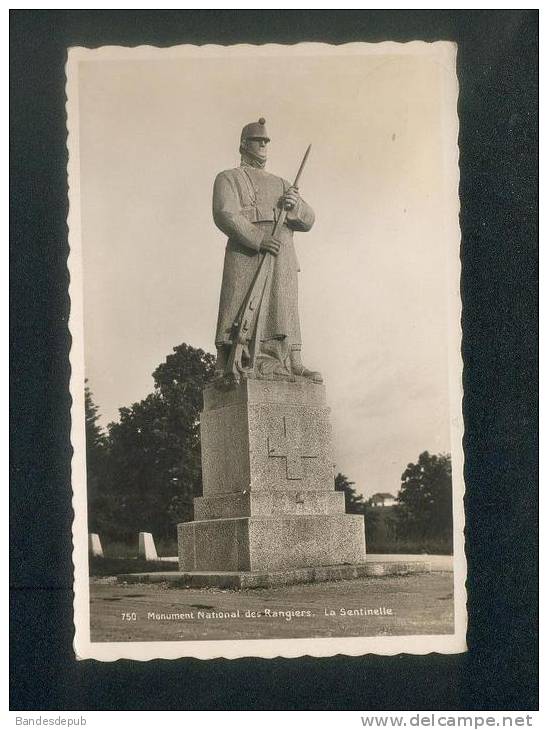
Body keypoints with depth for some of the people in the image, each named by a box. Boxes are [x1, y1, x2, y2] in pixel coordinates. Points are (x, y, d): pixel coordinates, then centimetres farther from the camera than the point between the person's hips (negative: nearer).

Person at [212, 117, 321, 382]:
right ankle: (224, 368, -14)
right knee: (240, 312, -12)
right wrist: (257, 240, -20)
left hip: (283, 256, 5)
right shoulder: (229, 178, 12)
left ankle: (293, 364, -3)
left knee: (285, 310, 0)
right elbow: (224, 215, -7)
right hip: (246, 255, -5)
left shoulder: (281, 184, 28)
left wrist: (295, 205, -6)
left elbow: (308, 221, 19)